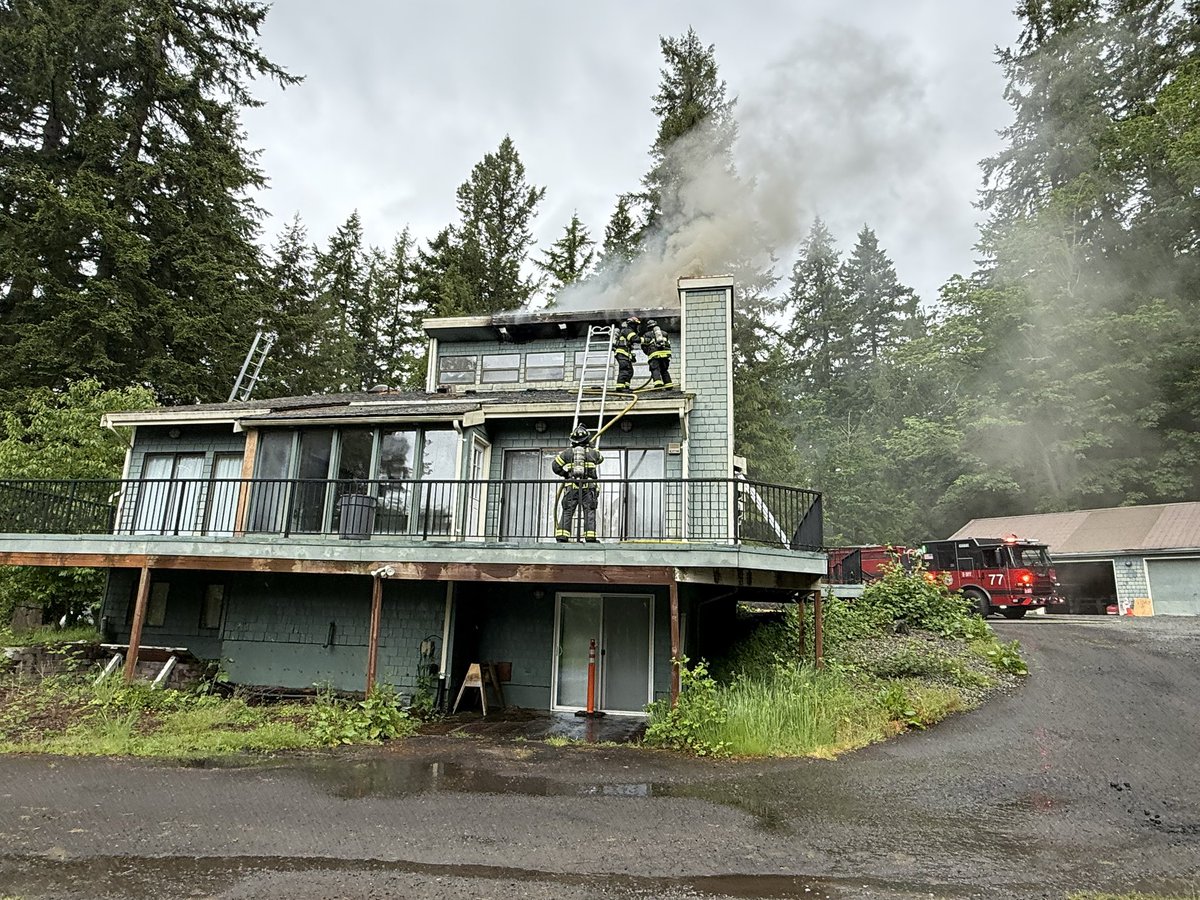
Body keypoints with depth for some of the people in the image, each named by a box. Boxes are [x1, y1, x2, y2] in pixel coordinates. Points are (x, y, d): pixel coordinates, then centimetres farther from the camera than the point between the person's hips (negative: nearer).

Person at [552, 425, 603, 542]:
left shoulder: (567, 453, 8)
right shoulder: (593, 452, 8)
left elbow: (555, 466, 6)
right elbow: (600, 459, 30)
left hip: (571, 488, 1)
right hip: (588, 488, -1)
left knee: (567, 513, 3)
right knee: (589, 514, 1)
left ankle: (561, 538, -3)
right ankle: (590, 538, -6)